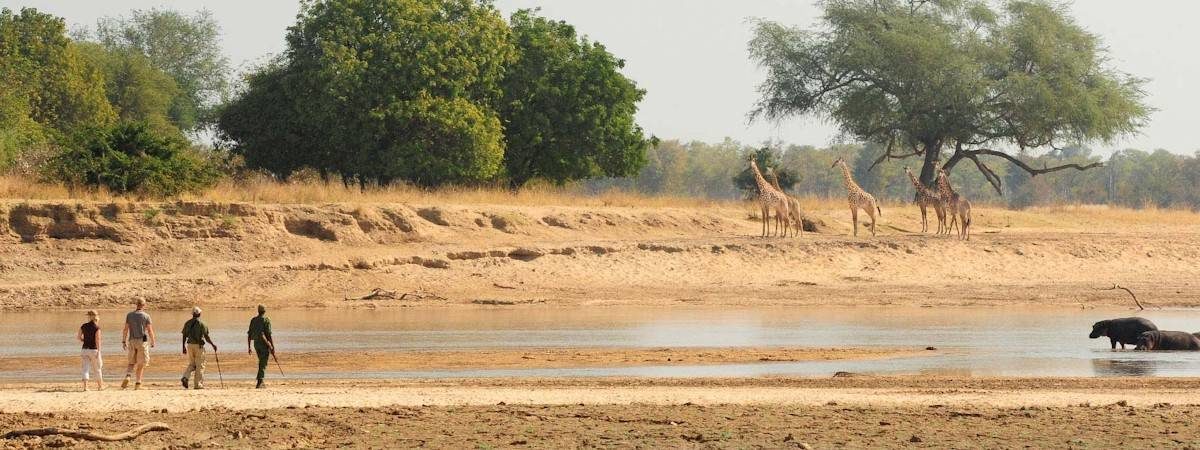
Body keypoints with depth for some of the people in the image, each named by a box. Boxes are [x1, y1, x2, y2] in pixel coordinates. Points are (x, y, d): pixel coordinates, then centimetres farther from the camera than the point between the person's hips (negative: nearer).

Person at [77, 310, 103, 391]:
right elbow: (97, 340, -14)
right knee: (98, 368, 12)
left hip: (85, 349, 3)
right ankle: (100, 386, 22)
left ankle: (85, 386, -11)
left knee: (86, 368, 2)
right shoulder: (97, 327, -9)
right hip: (94, 349, -3)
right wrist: (98, 351, -14)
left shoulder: (83, 326, 3)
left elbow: (78, 337, 5)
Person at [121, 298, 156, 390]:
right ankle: (138, 383, 4)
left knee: (132, 362, 12)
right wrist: (153, 342, 8)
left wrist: (123, 341, 5)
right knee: (141, 363, 6)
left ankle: (127, 376, -15)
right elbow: (150, 331, -4)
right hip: (142, 341, -3)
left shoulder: (129, 315, 3)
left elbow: (125, 329, 0)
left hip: (132, 341, 3)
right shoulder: (146, 316, -5)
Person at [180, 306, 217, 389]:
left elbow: (184, 336, 7)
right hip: (199, 345, -4)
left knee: (191, 364, 17)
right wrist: (213, 345, 3)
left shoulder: (187, 323, 5)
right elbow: (206, 337, -9)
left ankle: (185, 377, -6)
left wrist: (184, 347, 15)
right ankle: (198, 384, 3)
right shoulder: (202, 324, -8)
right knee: (199, 365, 4)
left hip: (189, 345, 4)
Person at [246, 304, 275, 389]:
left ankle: (260, 380, 17)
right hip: (264, 344, -6)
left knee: (261, 362, 21)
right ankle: (259, 383, -10)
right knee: (263, 364, -3)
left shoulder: (253, 320, 7)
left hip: (256, 344, 6)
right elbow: (269, 334, -15)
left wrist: (248, 347, 14)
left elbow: (249, 334, 8)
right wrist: (273, 347, -10)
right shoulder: (266, 320, -10)